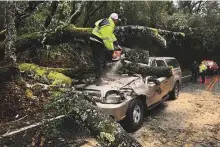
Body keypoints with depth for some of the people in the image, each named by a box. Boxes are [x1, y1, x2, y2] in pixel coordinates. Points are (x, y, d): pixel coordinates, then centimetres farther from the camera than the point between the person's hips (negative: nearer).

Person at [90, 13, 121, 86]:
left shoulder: (109, 23, 13)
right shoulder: (108, 26, -21)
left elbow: (111, 35, 20)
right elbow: (108, 40, -25)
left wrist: (117, 45, 17)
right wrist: (112, 52, -22)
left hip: (100, 43, 11)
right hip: (96, 43, -11)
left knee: (103, 59, 15)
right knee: (99, 61, -10)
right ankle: (98, 79, -6)